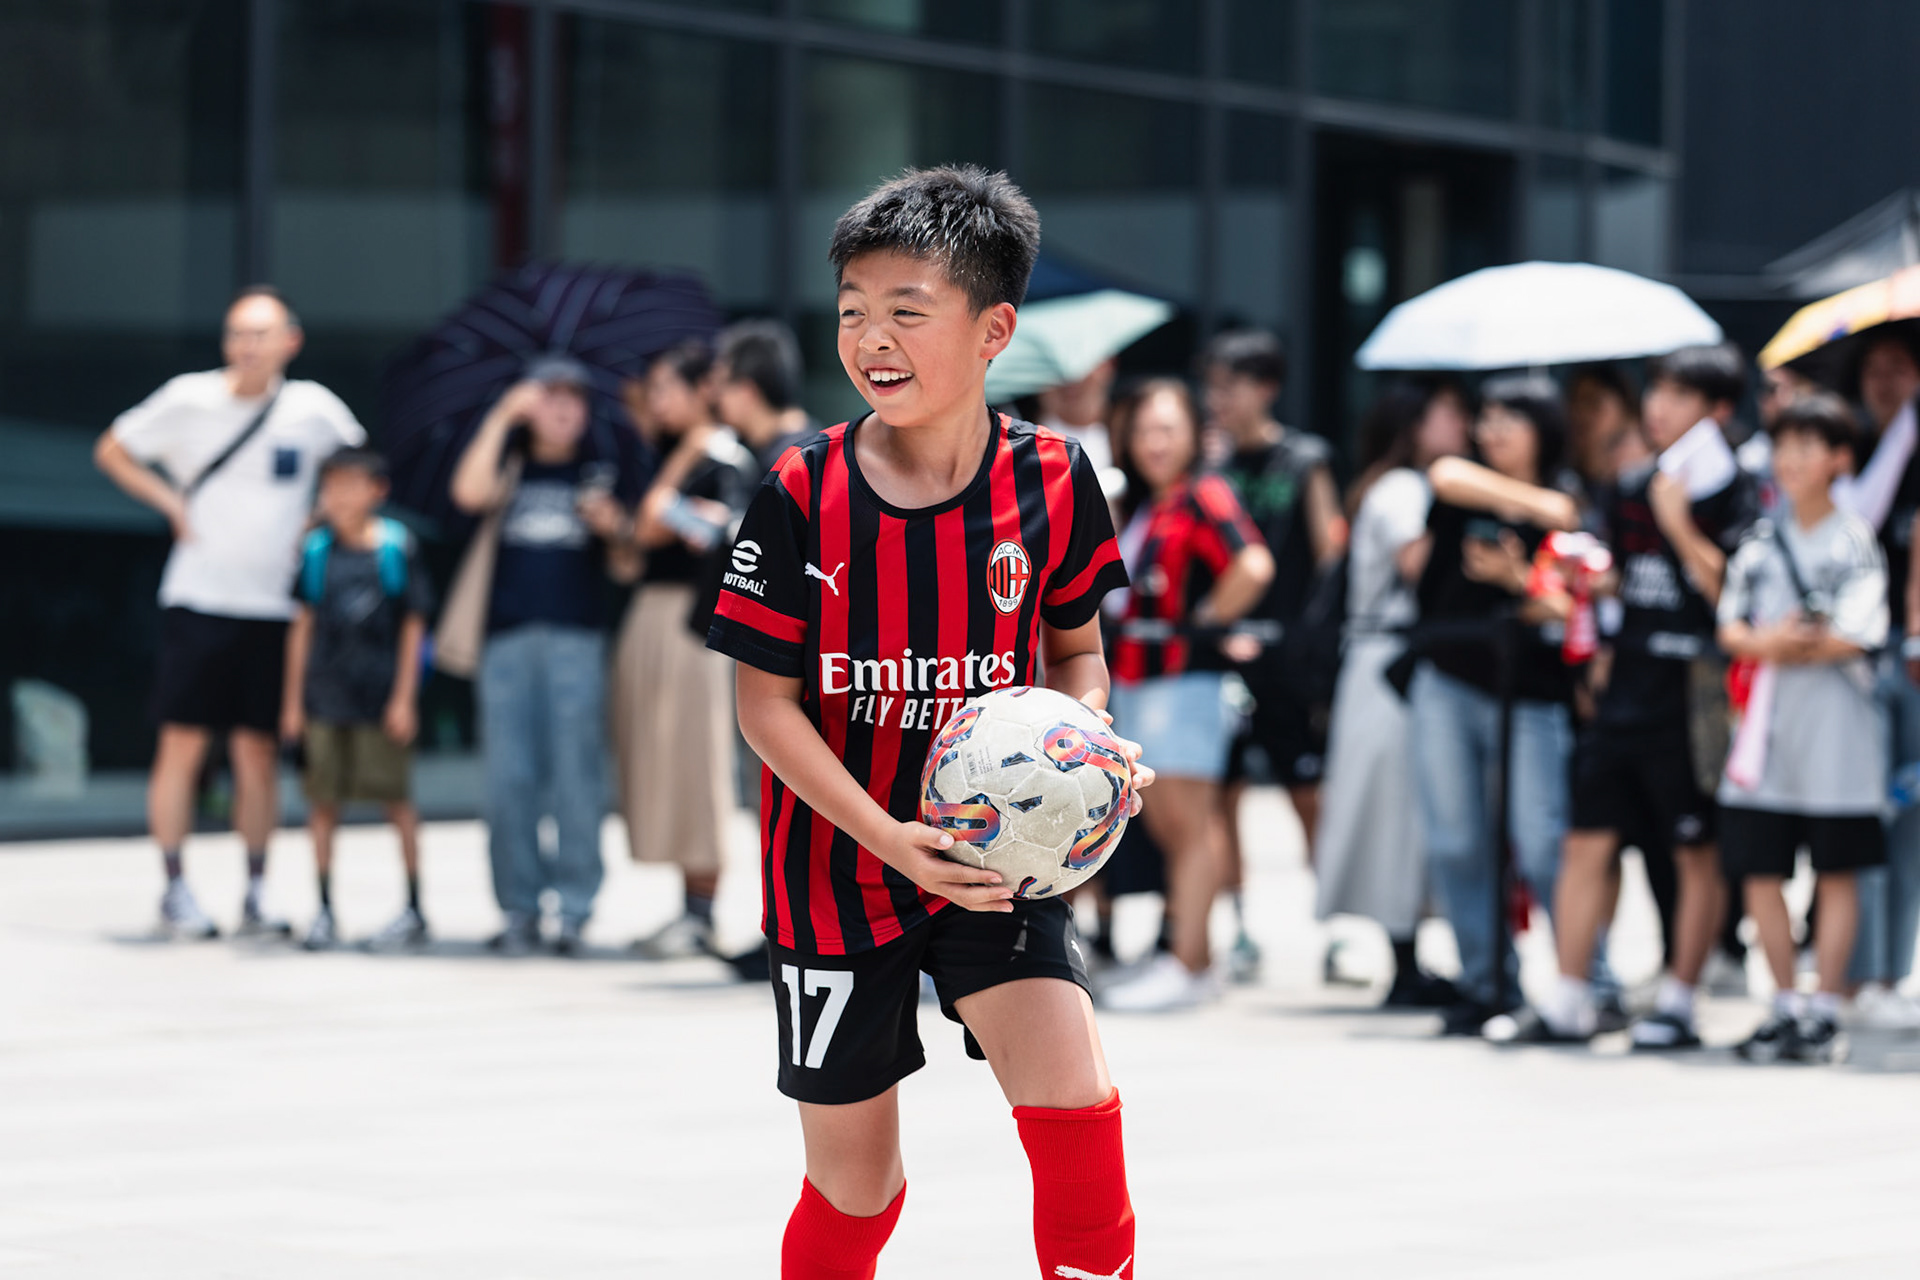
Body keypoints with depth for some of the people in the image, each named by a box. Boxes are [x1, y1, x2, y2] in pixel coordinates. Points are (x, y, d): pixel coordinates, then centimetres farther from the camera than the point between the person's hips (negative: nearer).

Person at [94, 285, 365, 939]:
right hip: (197, 602, -2)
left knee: (258, 751, 5)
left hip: (275, 607, 2)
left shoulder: (313, 408, 0)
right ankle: (175, 891, 4)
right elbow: (112, 451, 9)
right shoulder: (188, 399, -3)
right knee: (182, 743, -3)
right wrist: (171, 503, -3)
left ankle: (256, 892, 12)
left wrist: (319, 523, 6)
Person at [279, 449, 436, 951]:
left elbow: (413, 626, 0)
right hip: (326, 696, 3)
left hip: (380, 697, -3)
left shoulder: (397, 547, -3)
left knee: (396, 797, 2)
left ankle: (414, 909, 11)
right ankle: (324, 909, 12)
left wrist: (404, 698, -4)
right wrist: (293, 699, 8)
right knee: (323, 798, 3)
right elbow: (303, 626, 9)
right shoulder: (317, 549, 4)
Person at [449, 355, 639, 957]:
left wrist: (614, 529, -10)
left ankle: (575, 911, -1)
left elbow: (625, 569, 11)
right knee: (508, 777, -1)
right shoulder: (513, 468, 15)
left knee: (576, 775, -5)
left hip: (576, 640, -1)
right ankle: (518, 910, 5)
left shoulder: (603, 476, 14)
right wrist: (502, 417, -4)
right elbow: (469, 492, -7)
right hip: (507, 637, 1)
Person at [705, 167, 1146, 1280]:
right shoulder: (804, 493, -11)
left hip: (995, 854, 1)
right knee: (855, 1190, 7)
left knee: (1075, 1101, -22)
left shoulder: (1051, 480, -6)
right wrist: (889, 838, -21)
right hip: (839, 871, 0)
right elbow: (767, 701, -9)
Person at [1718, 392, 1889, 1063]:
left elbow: (1856, 637, -12)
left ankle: (1825, 1010, 8)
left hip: (1834, 730, -5)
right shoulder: (1761, 543, 12)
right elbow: (1730, 629, 8)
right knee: (1759, 872, 4)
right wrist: (1764, 642, -12)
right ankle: (1785, 1007, 15)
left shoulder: (1856, 543, -3)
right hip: (1767, 727, 5)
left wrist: (1787, 648, -9)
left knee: (1835, 875, 3)